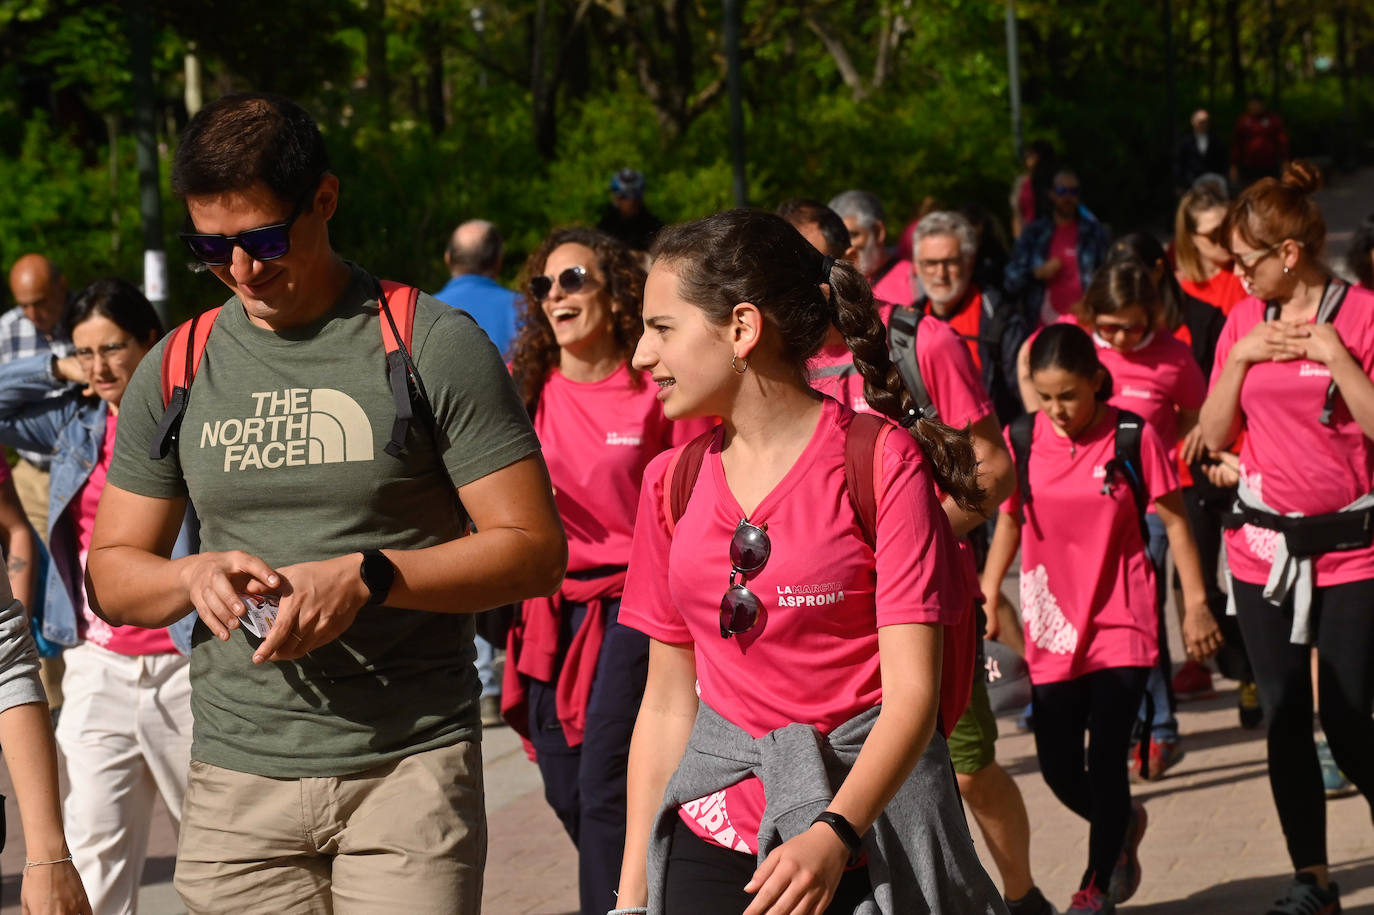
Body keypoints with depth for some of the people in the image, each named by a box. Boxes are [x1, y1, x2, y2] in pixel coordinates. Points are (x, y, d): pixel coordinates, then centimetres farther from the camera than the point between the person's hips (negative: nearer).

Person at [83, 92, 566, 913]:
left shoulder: (435, 346, -2)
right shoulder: (176, 372, 10)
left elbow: (535, 550, -4)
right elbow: (112, 575, 15)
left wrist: (368, 577, -16)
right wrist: (194, 576, -8)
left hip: (412, 763, -3)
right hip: (236, 777, 3)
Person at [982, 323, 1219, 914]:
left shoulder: (1134, 438, -9)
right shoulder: (1020, 442, -1)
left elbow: (1174, 522, -2)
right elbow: (1008, 522, 11)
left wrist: (1196, 605, -2)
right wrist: (986, 597, 7)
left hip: (1120, 625, -3)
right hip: (1052, 629, 3)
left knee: (1105, 759, -6)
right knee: (1058, 769, 7)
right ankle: (1122, 823, 39)